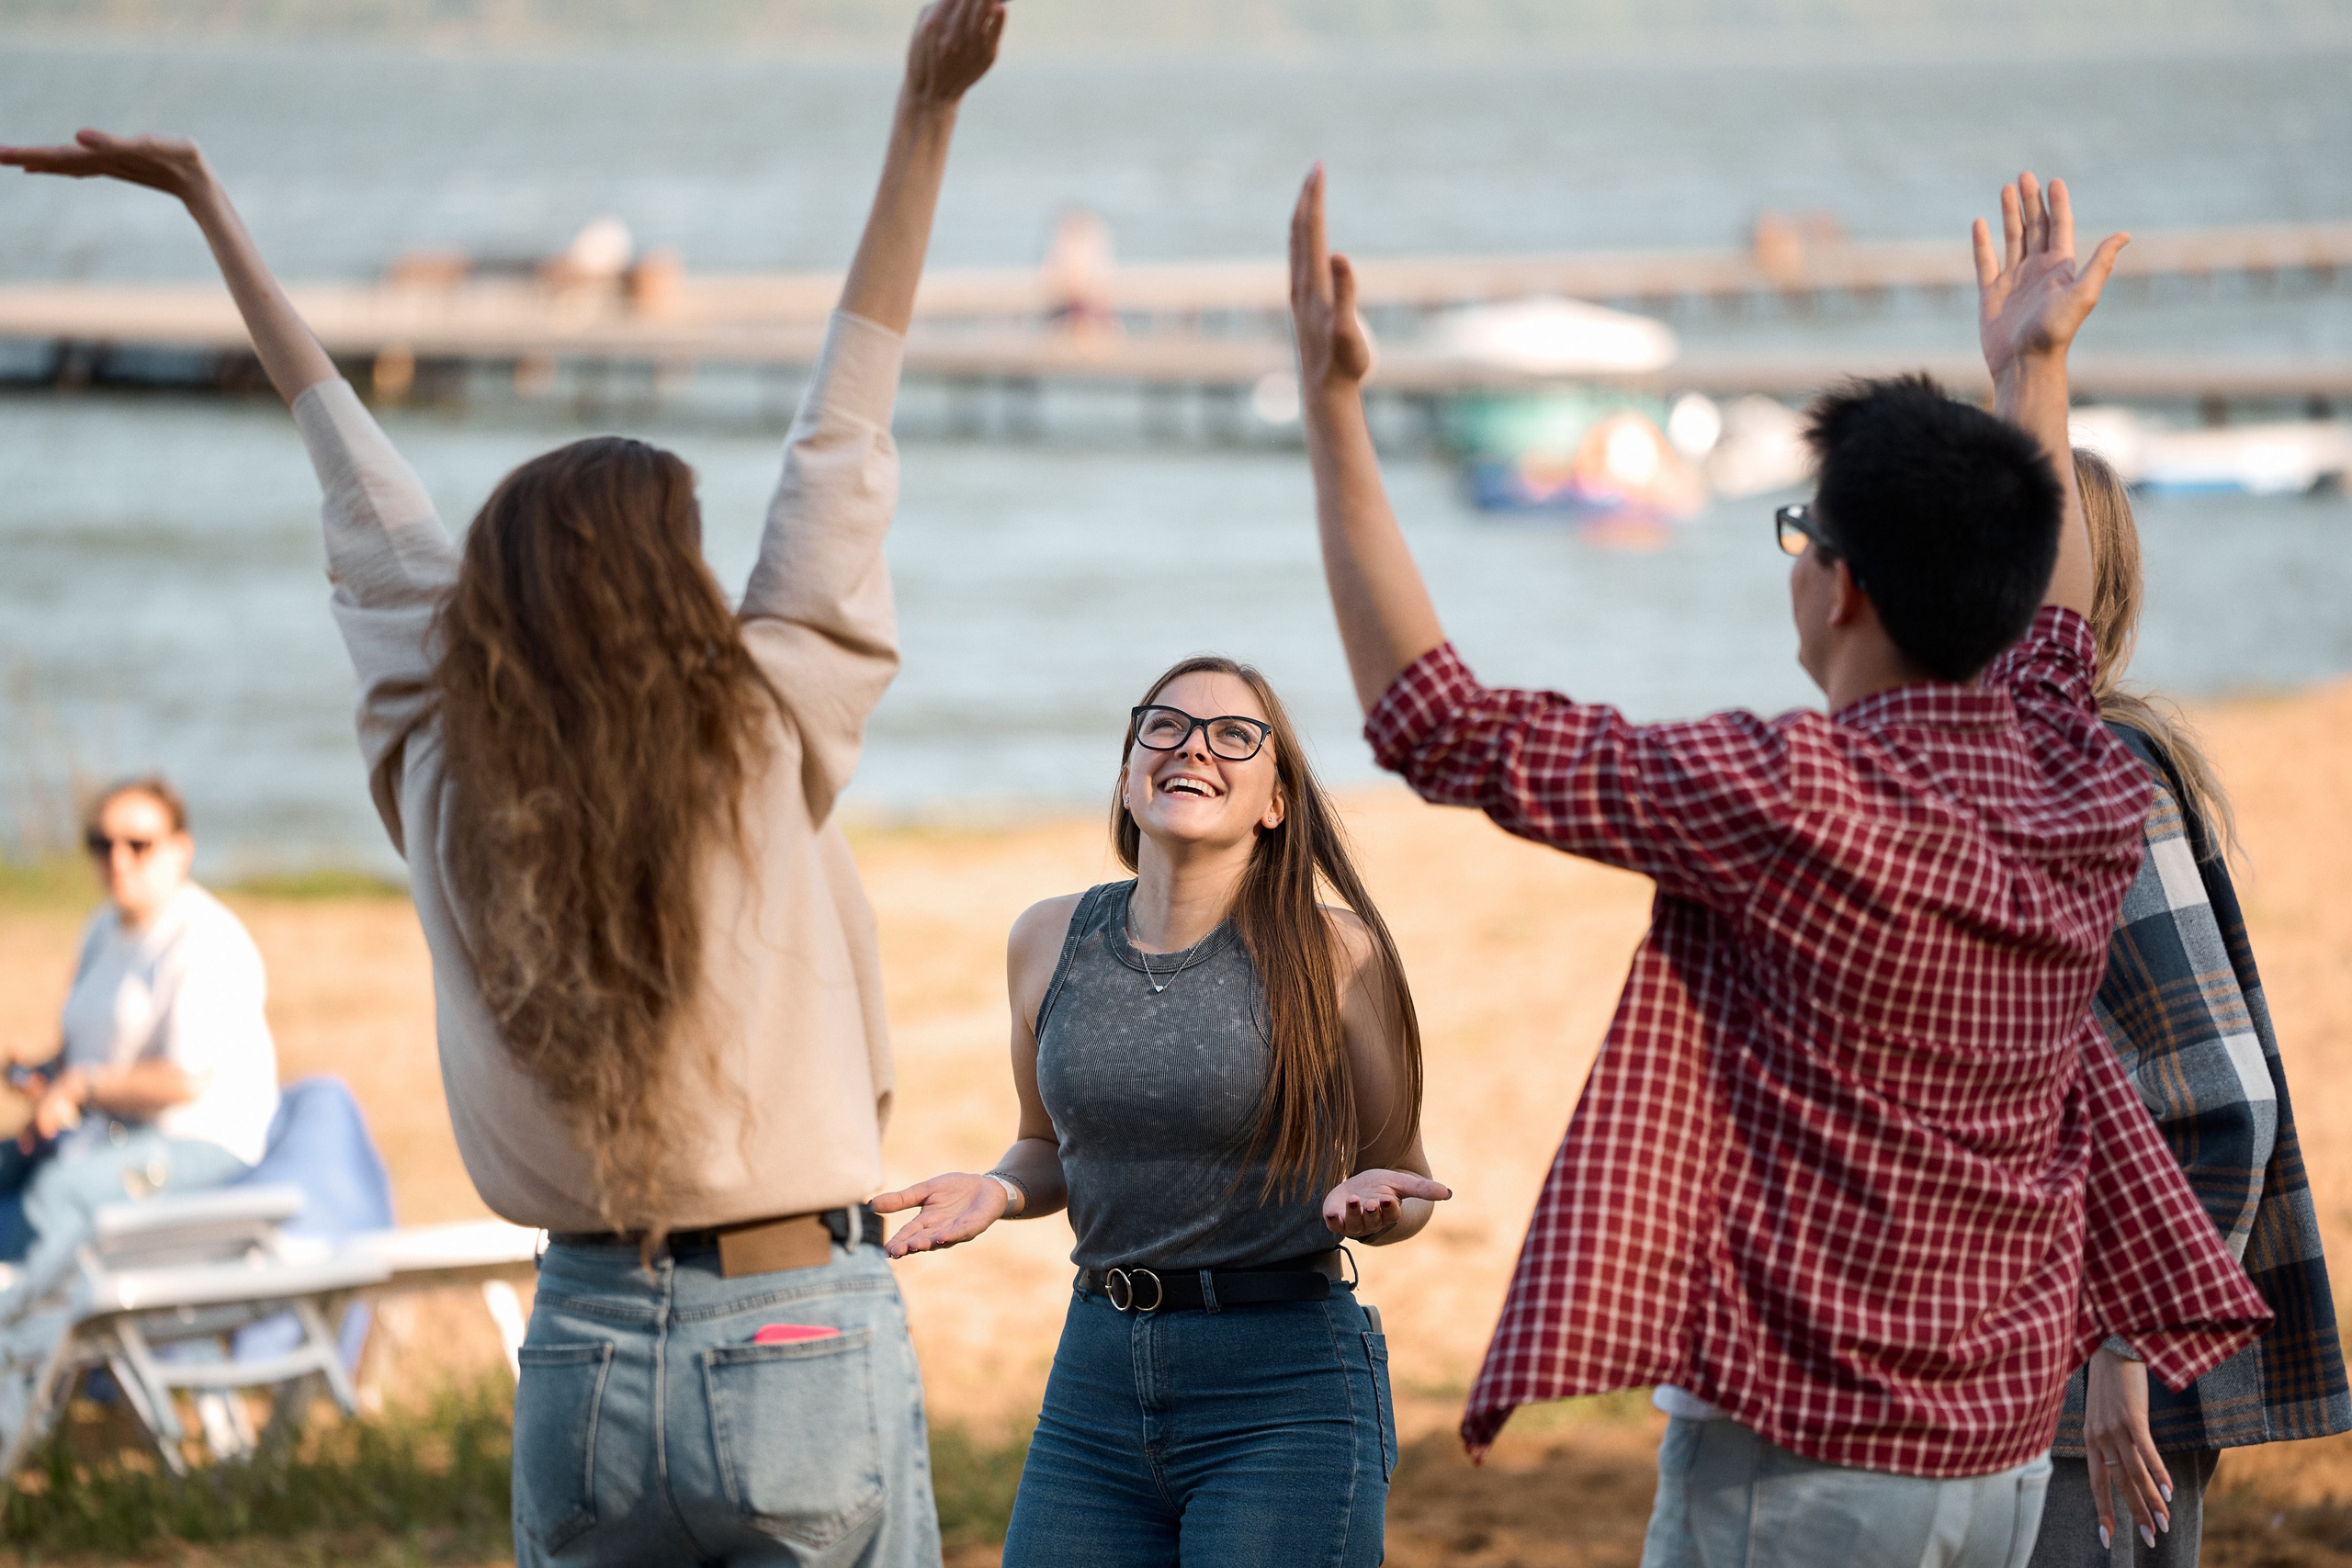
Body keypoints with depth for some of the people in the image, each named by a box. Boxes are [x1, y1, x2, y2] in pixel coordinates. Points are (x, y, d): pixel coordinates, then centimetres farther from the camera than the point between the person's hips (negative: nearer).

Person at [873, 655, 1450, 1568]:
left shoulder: (1332, 953, -6)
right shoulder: (1051, 943, 5)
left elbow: (1406, 1186, 4)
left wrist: (1366, 1203, -19)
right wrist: (995, 1191, -1)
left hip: (1285, 1397, -4)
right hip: (1098, 1381, 4)